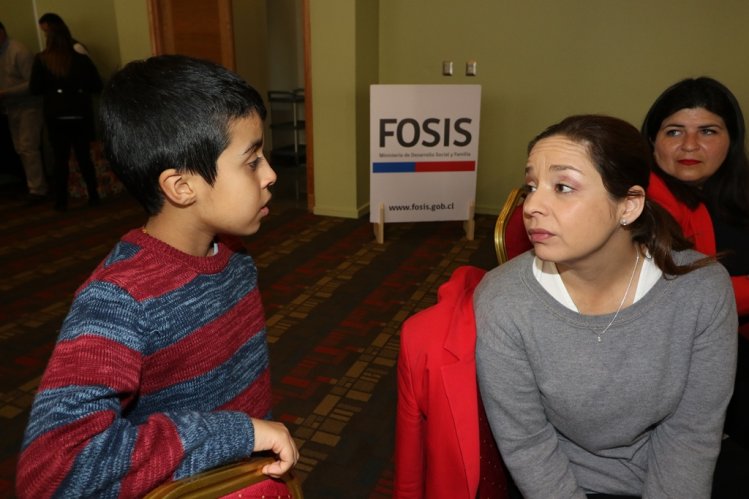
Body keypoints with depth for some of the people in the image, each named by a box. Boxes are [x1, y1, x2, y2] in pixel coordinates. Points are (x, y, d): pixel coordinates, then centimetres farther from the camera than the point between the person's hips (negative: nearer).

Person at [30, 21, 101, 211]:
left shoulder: (41, 60, -1)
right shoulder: (82, 59, -1)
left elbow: (35, 89, 0)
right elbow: (97, 86, 1)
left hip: (56, 115, 0)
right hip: (81, 114, 1)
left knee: (61, 158, 7)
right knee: (84, 156, 10)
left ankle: (61, 201, 10)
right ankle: (93, 196, 10)